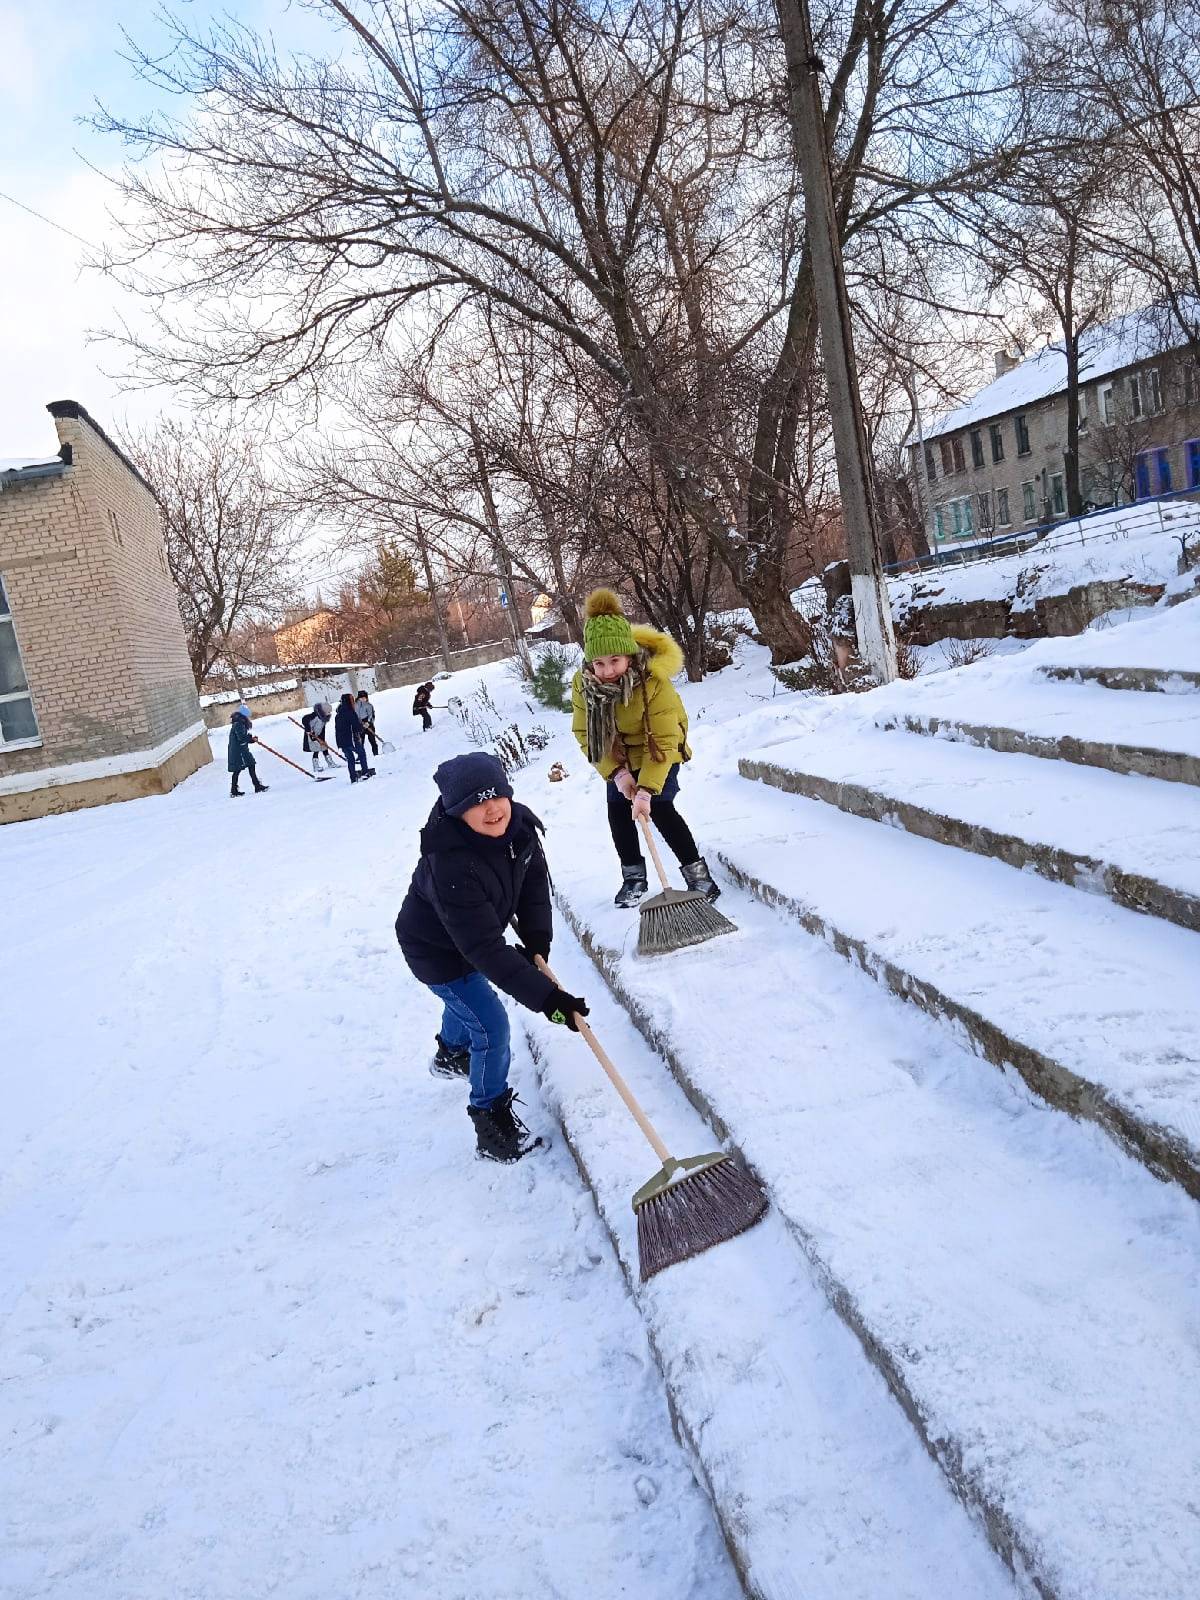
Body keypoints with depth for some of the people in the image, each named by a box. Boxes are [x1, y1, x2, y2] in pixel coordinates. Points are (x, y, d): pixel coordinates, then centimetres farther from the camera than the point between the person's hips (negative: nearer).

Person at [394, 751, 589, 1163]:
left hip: (472, 938, 8)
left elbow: (534, 884, -7)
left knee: (467, 996, 33)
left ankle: (451, 1054, 65)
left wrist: (537, 943, -18)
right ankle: (493, 1124, 10)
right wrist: (546, 997, -46)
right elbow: (484, 948, -44)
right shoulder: (450, 865, -44)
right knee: (491, 1028, -11)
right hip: (437, 951, -8)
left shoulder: (519, 824, -23)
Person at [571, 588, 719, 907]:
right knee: (617, 810, 1)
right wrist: (616, 772, -25)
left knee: (659, 808, -15)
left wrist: (647, 789, -38)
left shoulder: (655, 680, -35)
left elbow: (663, 741, -33)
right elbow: (586, 734, -16)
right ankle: (634, 876, 18)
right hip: (618, 756, 4)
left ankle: (696, 871, -2)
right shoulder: (583, 683, -23)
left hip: (659, 750, -4)